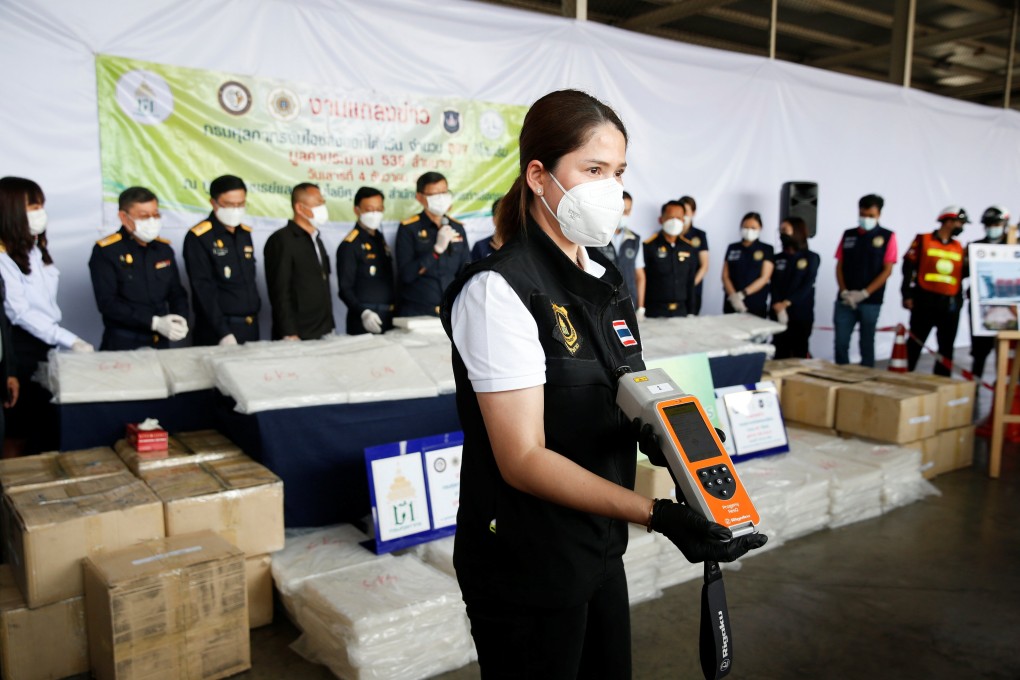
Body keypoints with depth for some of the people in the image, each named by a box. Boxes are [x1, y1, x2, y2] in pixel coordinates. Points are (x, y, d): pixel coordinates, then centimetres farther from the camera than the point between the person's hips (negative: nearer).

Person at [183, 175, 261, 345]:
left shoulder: (245, 234, 10)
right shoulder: (198, 238, -10)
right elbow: (204, 290, -15)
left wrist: (255, 311, 12)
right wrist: (223, 333, -20)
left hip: (251, 328, 6)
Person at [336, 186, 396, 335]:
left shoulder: (380, 238, 14)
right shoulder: (349, 246, -9)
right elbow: (345, 289, -14)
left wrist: (395, 306, 12)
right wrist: (363, 313, -27)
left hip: (388, 317, 7)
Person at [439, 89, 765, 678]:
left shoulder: (607, 283, 7)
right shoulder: (500, 288, -19)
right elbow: (523, 459, -24)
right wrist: (655, 514, -32)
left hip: (601, 551, 8)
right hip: (527, 568, -8)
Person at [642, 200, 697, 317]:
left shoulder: (690, 249, 9)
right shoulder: (648, 246, -7)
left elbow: (690, 284, 14)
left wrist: (691, 313, 11)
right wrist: (640, 312, -10)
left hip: (681, 311, 5)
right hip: (654, 312, -4)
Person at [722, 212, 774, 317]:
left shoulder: (767, 249, 3)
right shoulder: (732, 248, 9)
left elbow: (764, 278, -5)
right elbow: (725, 276, 5)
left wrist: (742, 294, -16)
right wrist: (733, 296, -14)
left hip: (756, 304, -2)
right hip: (732, 303, 2)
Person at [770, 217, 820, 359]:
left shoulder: (811, 258, 3)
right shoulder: (778, 258, 13)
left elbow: (807, 286, -8)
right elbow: (774, 285, 2)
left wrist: (787, 302, -19)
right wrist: (777, 305, -16)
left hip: (802, 314, -3)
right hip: (778, 314, 3)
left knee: (800, 354, -1)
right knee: (780, 354, 3)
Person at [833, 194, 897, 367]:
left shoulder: (887, 237, 0)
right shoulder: (848, 235, 9)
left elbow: (887, 270, -4)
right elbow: (839, 266, 9)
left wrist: (864, 293, -13)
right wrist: (844, 292, -5)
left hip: (871, 302, -3)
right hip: (845, 300, 3)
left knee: (866, 344, 5)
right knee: (840, 343, 2)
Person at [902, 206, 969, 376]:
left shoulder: (959, 247, 13)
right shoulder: (923, 240, 0)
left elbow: (962, 274, 16)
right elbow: (908, 267, -4)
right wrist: (907, 295, -10)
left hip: (950, 304, 4)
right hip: (924, 301, -4)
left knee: (946, 347, 8)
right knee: (915, 344, 0)